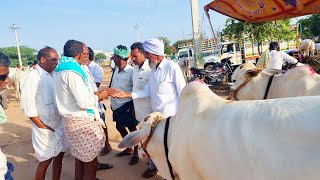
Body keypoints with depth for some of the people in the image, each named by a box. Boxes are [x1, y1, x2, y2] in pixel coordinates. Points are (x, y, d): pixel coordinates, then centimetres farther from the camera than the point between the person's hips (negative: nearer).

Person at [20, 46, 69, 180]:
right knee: (45, 161, 5)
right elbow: (27, 105, -16)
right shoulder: (34, 76, -13)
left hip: (59, 125, 7)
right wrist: (42, 126, -13)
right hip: (46, 128, -6)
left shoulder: (52, 76, 8)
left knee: (59, 156, 15)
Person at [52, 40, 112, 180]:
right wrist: (99, 96, -6)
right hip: (82, 122, -10)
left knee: (80, 158, 22)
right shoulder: (72, 71, -19)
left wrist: (94, 94, 12)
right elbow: (84, 102, -23)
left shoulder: (60, 70, 12)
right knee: (90, 162, 2)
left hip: (71, 120, 10)